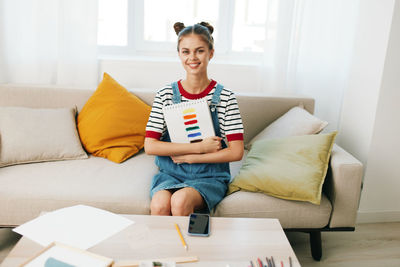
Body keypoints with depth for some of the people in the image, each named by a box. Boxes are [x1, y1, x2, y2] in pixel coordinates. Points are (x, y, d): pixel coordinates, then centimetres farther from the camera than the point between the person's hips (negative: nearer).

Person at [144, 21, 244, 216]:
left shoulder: (224, 97, -4)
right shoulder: (166, 95, -1)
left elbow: (236, 152, -7)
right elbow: (150, 146, -7)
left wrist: (189, 157, -12)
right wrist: (199, 147, -14)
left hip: (209, 177, -1)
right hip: (170, 173, 2)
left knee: (180, 200, -31)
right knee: (160, 204, -29)